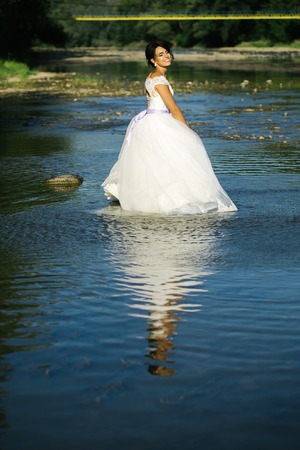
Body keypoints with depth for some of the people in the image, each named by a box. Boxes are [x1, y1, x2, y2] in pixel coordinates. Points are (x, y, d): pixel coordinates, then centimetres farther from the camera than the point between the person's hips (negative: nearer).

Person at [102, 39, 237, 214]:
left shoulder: (152, 77, 14)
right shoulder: (159, 79, -15)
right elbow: (174, 109, -14)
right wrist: (188, 131, -6)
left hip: (148, 122, 10)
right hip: (156, 126, -10)